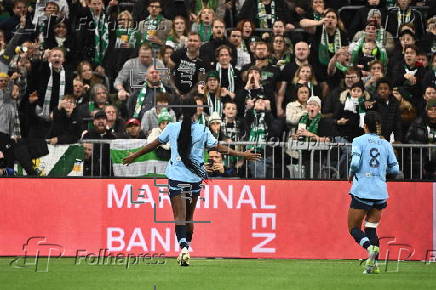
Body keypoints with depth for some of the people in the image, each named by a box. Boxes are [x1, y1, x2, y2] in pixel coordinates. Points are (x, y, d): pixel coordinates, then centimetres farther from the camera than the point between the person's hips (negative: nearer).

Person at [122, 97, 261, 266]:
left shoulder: (172, 127, -1)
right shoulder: (203, 130, -2)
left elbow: (154, 144, 8)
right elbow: (219, 147, 2)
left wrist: (134, 156, 22)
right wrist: (242, 155, 13)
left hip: (176, 177, -1)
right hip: (195, 178, 1)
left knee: (179, 216, -8)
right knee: (189, 217, 13)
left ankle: (183, 247, -29)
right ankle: (186, 250, 19)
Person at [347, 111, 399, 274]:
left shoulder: (359, 141, -3)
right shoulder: (386, 144, 9)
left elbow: (355, 163, -15)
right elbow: (394, 169, 8)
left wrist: (351, 174, 5)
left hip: (362, 191, -4)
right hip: (380, 192, 4)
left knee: (354, 228, 5)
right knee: (371, 228, 12)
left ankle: (370, 247, -24)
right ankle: (372, 264, -5)